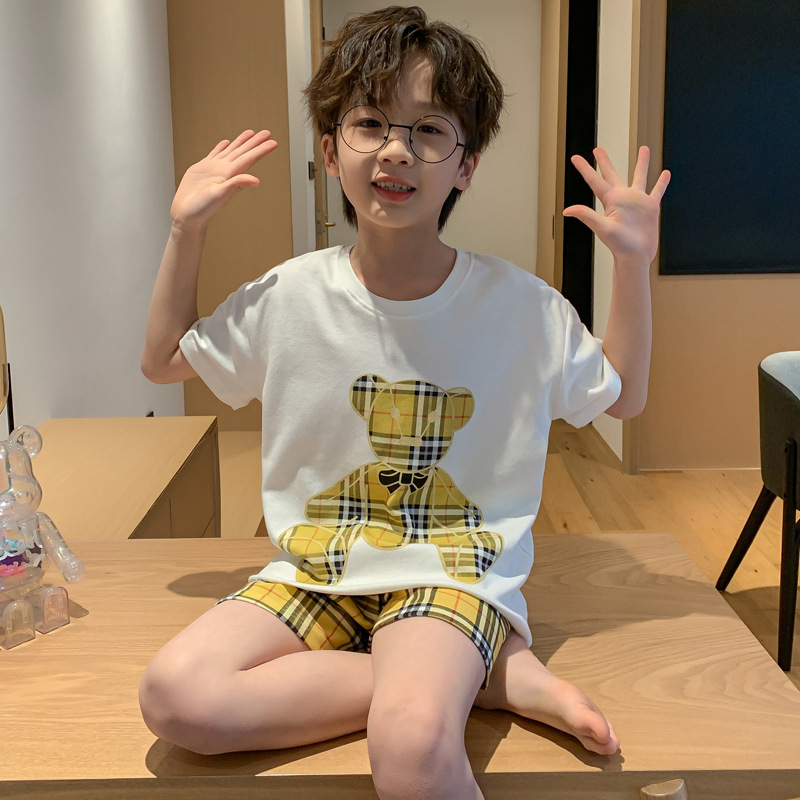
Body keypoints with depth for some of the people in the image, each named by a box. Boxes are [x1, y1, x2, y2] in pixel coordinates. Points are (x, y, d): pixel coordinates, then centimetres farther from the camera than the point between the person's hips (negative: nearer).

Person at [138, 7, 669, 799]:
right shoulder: (288, 297, -2)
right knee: (173, 695, -24)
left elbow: (624, 396, 10)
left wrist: (633, 264, -2)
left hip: (456, 572, -4)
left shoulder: (523, 306, -5)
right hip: (316, 570, 5)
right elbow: (163, 361, 14)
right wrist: (185, 232, 3)